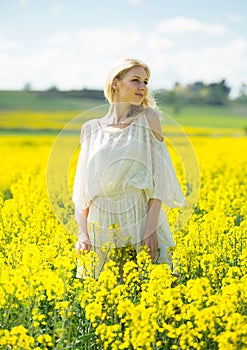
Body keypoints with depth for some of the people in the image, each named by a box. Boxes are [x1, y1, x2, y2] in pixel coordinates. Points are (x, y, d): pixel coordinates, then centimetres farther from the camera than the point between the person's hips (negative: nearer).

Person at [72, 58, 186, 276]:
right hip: (102, 225, 2)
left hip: (141, 219, -2)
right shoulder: (91, 128, 8)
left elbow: (159, 178, -3)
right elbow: (83, 188, 10)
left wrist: (151, 229, -12)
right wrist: (83, 234, 0)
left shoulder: (149, 118, 2)